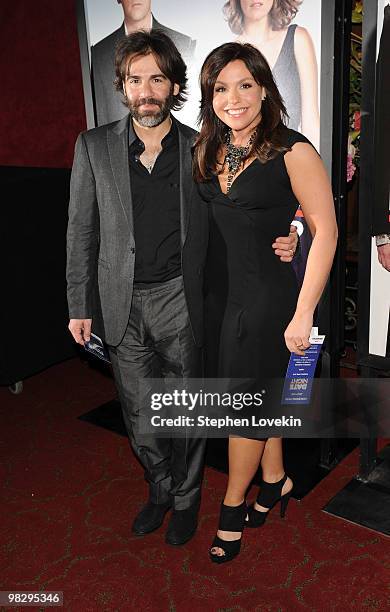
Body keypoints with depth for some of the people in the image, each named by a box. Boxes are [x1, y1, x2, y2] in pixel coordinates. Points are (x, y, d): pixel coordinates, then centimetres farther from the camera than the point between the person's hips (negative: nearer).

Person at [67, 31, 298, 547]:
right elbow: (82, 232, 2)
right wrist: (80, 305, 0)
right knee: (139, 412, 15)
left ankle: (186, 498, 37)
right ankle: (160, 490, 42)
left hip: (182, 301, -1)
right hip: (122, 305, 2)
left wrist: (280, 243, -11)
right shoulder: (93, 147, 1)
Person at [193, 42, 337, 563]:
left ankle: (232, 508, 27)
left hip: (268, 294, -6)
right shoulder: (209, 150, 7)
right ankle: (275, 480, 40)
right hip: (219, 291, 6)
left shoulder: (292, 151, -12)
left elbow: (325, 230, -14)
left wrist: (303, 314, -17)